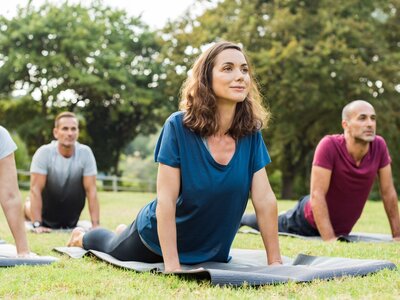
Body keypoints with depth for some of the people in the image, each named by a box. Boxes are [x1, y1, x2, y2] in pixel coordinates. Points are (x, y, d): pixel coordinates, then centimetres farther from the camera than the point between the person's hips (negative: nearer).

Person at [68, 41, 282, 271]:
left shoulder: (250, 132, -18)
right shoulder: (178, 126, -28)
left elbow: (265, 199, -17)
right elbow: (165, 200, -29)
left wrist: (275, 262, -18)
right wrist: (172, 266, -33)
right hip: (158, 238, -4)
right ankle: (82, 237, 57)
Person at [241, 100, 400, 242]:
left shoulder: (379, 145, -19)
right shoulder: (329, 145, -33)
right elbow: (317, 195, -33)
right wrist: (330, 239, -35)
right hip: (308, 221, -4)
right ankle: (238, 219, 54)